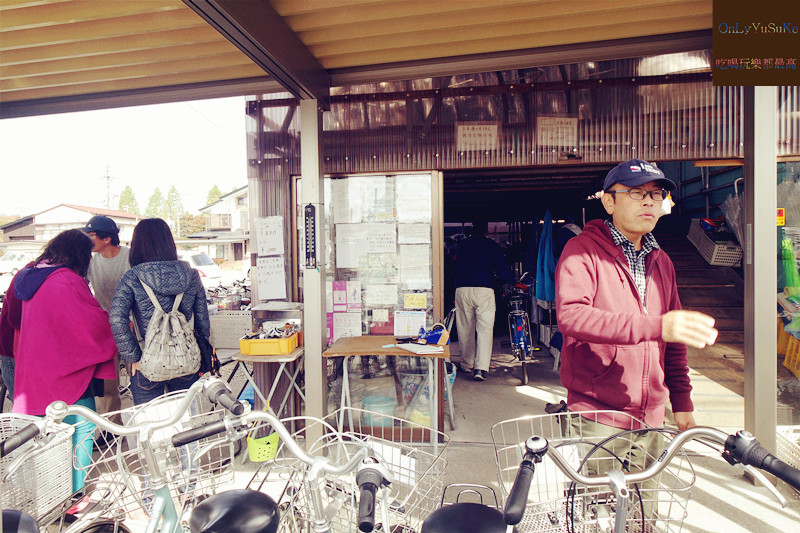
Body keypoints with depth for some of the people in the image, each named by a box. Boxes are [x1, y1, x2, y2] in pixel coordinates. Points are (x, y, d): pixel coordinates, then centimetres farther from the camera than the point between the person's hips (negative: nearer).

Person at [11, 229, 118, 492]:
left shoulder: (30, 277, 6)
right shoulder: (68, 281, -22)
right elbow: (95, 321, -20)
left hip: (33, 370, 9)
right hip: (68, 371, -9)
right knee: (81, 429, 4)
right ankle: (75, 493, 13)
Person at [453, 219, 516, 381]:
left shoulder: (461, 244, 14)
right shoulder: (491, 245, 4)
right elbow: (502, 270, 0)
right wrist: (514, 280, 16)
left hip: (462, 290, 3)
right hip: (484, 290, -3)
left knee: (465, 329, 13)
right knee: (485, 329, -2)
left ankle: (467, 364, 26)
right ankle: (481, 368, -12)